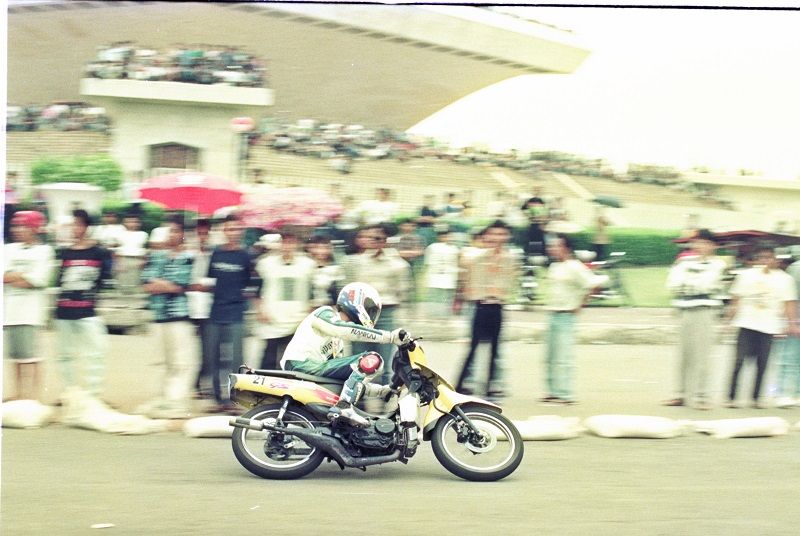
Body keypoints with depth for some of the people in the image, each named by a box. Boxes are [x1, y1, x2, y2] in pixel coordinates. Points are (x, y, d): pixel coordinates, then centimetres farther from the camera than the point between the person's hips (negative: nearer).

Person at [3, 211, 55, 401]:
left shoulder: (44, 251, -1)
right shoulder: (9, 250, 13)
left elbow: (37, 280, -12)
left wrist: (12, 278, -6)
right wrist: (23, 277, -11)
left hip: (30, 311, -5)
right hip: (9, 309, 5)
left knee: (31, 356, -6)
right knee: (16, 356, 9)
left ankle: (34, 395, -3)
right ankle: (19, 393, 17)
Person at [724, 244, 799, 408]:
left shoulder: (784, 279, 6)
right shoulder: (746, 275, 7)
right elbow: (736, 300, 10)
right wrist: (729, 320, 5)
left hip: (769, 327, 0)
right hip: (747, 324, 0)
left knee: (762, 364, 0)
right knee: (739, 361, -7)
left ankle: (756, 398, 10)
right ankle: (731, 397, -4)